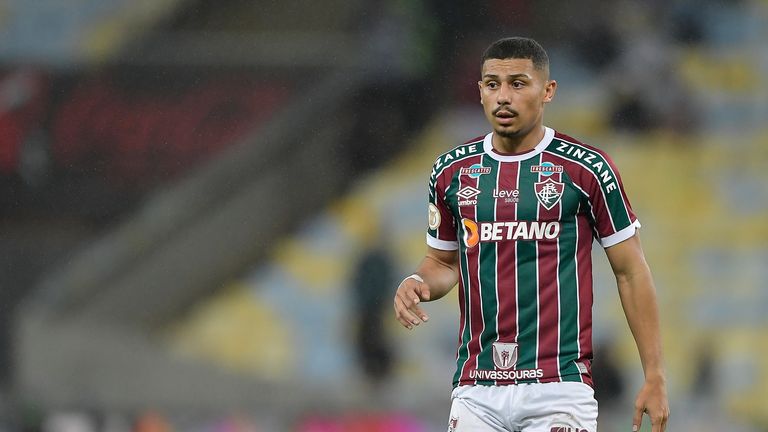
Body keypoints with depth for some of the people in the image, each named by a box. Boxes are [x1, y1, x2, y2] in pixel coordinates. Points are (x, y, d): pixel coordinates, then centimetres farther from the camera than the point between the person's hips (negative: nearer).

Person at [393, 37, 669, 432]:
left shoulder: (586, 169, -1)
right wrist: (418, 284, -2)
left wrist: (654, 377, -2)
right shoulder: (451, 172, 10)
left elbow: (631, 272, 3)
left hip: (558, 387, -4)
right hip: (476, 393, 4)